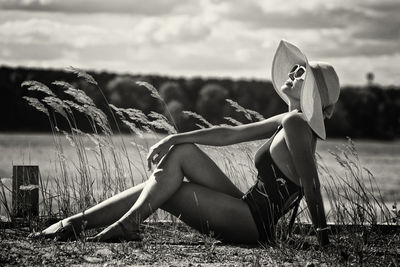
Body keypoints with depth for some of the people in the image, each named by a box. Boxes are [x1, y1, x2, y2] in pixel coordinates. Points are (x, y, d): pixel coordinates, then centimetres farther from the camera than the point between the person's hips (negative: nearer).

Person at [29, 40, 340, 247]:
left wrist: (324, 239, -26)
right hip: (249, 210, 9)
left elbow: (311, 183, -22)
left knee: (172, 167, -7)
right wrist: (174, 139, 5)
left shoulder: (296, 124, -16)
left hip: (255, 223, -9)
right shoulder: (288, 121, 14)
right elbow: (228, 134, 15)